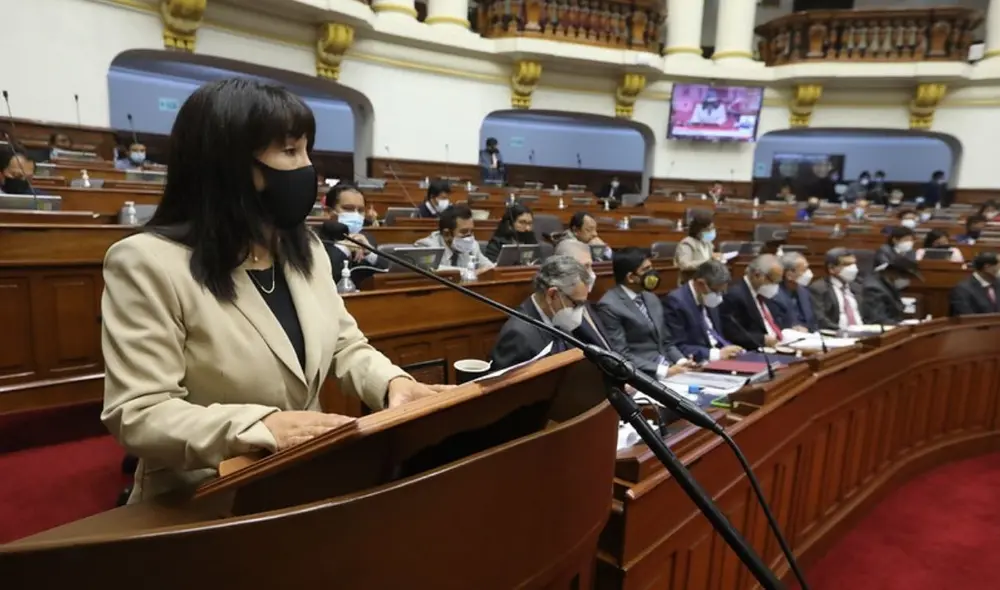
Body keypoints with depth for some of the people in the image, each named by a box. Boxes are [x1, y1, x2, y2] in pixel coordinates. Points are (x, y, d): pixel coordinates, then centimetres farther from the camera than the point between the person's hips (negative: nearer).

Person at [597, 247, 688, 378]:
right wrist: (663, 371, -19)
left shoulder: (651, 298, 14)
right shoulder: (609, 306, -12)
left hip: (670, 368, 8)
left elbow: (666, 342, 17)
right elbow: (620, 355, -15)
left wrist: (681, 361, -2)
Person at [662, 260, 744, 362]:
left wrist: (731, 349, -2)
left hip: (720, 357, 8)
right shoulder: (676, 301, -16)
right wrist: (718, 353, -23)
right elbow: (678, 348, -18)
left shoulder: (709, 299, 9)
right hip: (698, 364, -8)